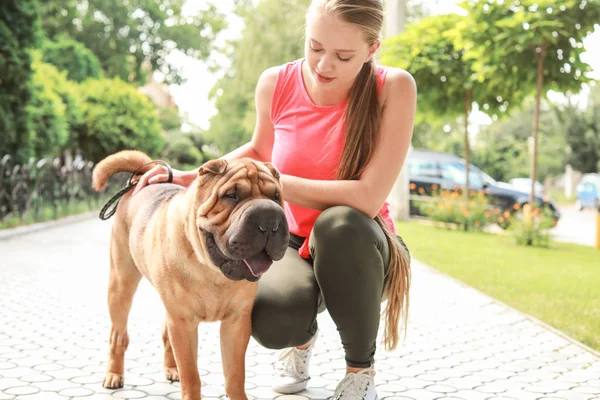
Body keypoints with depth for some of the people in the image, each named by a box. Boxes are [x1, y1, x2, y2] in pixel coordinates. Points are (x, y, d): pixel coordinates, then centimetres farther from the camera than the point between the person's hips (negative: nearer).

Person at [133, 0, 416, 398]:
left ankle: (361, 367, -11)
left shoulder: (394, 88, -20)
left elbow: (368, 197, -30)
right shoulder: (276, 84, -9)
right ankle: (302, 338, 11)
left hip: (358, 248, -2)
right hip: (295, 244, 2)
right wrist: (190, 178, 0)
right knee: (271, 321, -33)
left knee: (339, 223, -39)